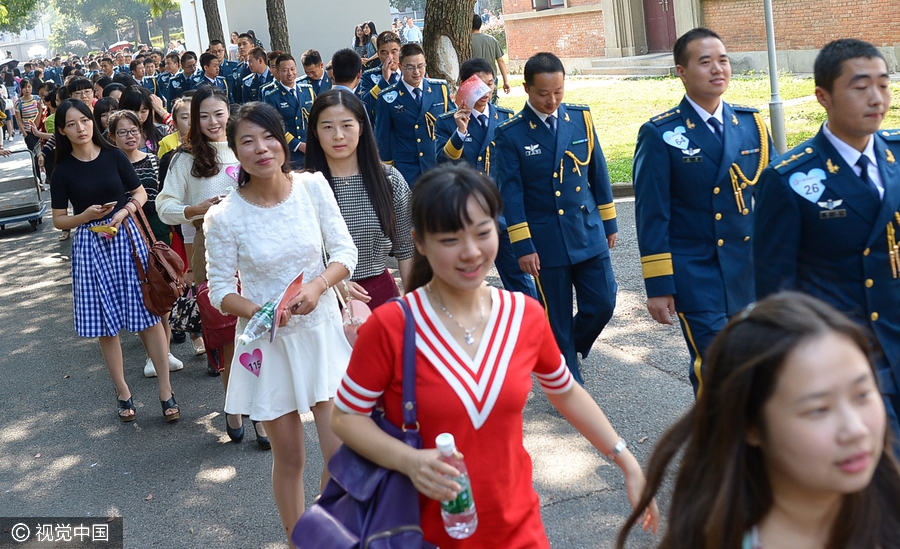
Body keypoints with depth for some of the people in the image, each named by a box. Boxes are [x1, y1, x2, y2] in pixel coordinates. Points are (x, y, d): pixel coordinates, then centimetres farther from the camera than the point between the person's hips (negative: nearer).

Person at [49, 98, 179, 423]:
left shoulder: (114, 157, 0)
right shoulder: (63, 171, -1)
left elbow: (141, 193, 8)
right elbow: (59, 220, 4)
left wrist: (124, 211, -11)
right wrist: (86, 215, -14)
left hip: (126, 238, 0)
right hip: (90, 246, 0)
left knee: (150, 315, -2)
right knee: (106, 323, 6)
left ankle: (165, 391, 5)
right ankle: (122, 393, 20)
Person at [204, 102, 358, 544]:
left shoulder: (312, 186, -8)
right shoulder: (224, 217, -12)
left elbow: (345, 251, -2)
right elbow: (221, 291, -5)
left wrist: (318, 285, -20)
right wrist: (259, 311, -23)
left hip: (322, 329, 1)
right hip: (267, 341, -1)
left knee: (342, 453, -2)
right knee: (289, 457, 11)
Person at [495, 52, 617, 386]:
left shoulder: (581, 118, 1)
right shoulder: (511, 134, -9)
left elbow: (598, 173, 8)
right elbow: (511, 194, -9)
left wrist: (609, 221, 11)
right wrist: (522, 246, -11)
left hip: (589, 232, 3)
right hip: (546, 240, -3)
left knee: (602, 305, 5)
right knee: (557, 318, 5)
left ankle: (569, 349, 34)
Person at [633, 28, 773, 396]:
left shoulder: (752, 123, 6)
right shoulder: (660, 134, -7)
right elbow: (651, 215, -8)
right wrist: (658, 285, -9)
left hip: (752, 270, 5)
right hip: (694, 273, -5)